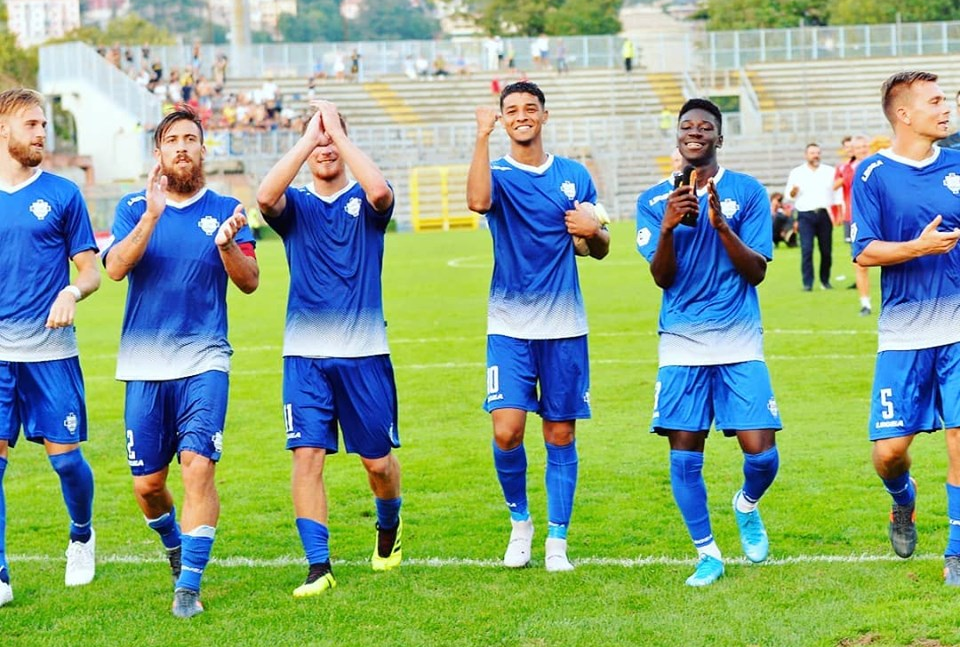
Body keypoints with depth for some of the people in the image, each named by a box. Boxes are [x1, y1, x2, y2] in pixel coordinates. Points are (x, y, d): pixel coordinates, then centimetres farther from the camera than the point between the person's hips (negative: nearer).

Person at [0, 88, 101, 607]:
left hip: (51, 350, -1)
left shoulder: (62, 194, 4)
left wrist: (71, 294, -15)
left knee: (65, 455, 0)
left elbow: (90, 271, 6)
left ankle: (82, 535, 30)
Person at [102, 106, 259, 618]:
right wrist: (151, 217, -23)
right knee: (146, 483, 5)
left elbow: (249, 283, -3)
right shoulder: (134, 208, 6)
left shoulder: (225, 210, 5)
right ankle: (173, 542, 37)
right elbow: (115, 268, -11)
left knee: (198, 464, -18)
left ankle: (189, 584, -14)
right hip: (144, 365, 2)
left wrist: (227, 245, -23)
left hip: (204, 363, -1)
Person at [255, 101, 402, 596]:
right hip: (305, 354, 0)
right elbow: (265, 196, -19)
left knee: (377, 460, 7)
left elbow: (380, 191, -22)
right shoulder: (295, 205, 6)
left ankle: (389, 527, 38)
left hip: (365, 352, 0)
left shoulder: (364, 202, 4)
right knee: (307, 456, -10)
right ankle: (318, 567, -6)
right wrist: (308, 138, -18)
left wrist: (338, 132, -18)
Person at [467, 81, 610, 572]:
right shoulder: (498, 175, 0)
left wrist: (593, 229, -8)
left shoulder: (575, 176, 8)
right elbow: (477, 201, -26)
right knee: (506, 431, -12)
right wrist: (482, 137, -33)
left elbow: (600, 250, 15)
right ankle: (519, 522, 12)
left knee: (560, 435, 4)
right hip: (509, 328, -2)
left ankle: (557, 541, 13)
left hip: (564, 327, 2)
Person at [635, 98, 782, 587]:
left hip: (739, 343, -1)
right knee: (684, 455, -3)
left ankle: (747, 506, 26)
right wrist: (668, 226, -18)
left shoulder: (747, 192, 3)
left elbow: (756, 271, -3)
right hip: (681, 344, 1)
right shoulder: (654, 200, 7)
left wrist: (721, 224, -17)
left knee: (760, 452, -8)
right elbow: (661, 277, -1)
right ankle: (707, 555, 13)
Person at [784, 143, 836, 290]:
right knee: (806, 249, -11)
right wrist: (793, 192, -16)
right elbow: (788, 195, 7)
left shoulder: (830, 171, 12)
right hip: (805, 215, -1)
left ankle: (825, 280, 14)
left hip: (824, 213, 1)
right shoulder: (796, 173, 9)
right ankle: (807, 282, -8)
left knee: (826, 250, 2)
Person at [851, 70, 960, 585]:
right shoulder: (873, 174, -3)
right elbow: (864, 252, -6)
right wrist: (917, 247, -20)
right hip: (903, 334, -2)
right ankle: (902, 500, 32)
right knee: (889, 449, -3)